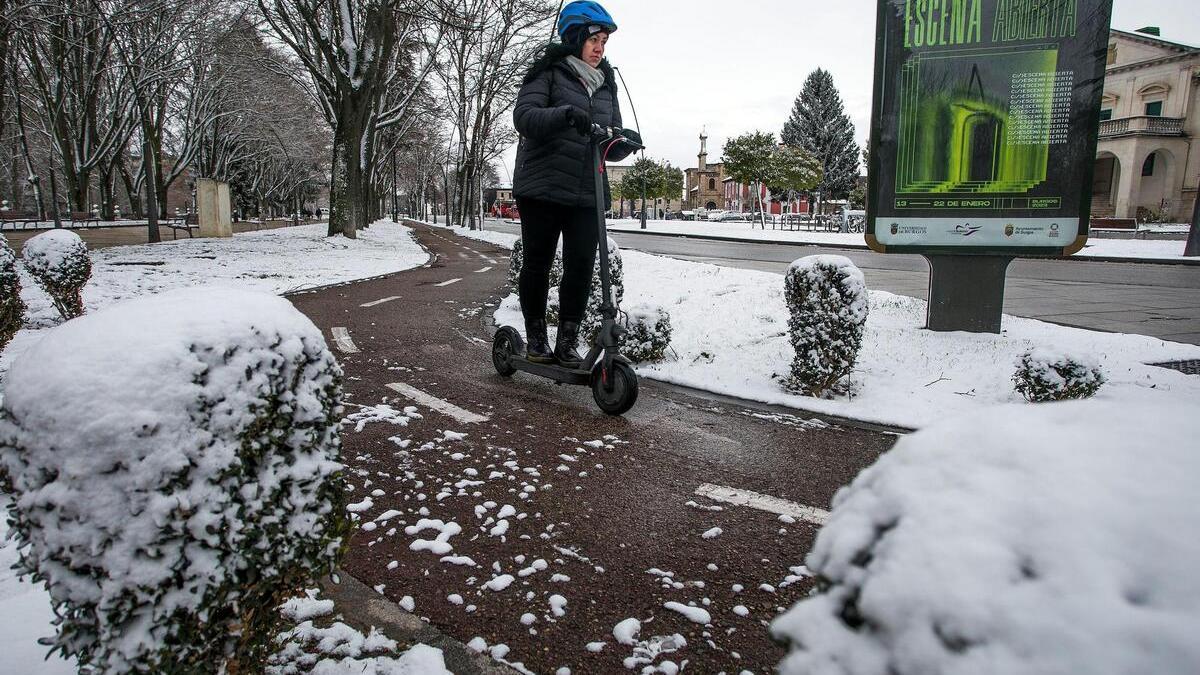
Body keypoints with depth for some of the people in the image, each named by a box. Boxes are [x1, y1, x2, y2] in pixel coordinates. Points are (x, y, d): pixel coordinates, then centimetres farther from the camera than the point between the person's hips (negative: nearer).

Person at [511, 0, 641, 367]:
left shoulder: (606, 86, 18)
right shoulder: (549, 72, 2)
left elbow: (611, 148, 16)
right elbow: (523, 116, -14)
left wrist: (623, 142, -8)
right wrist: (564, 113, -31)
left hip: (587, 195, 4)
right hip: (542, 188, -4)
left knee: (581, 267, -4)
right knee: (537, 265, 3)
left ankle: (567, 343, 7)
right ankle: (536, 338, 19)